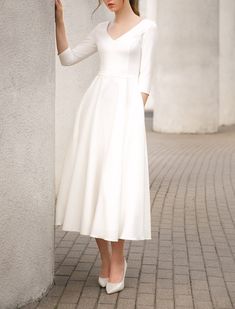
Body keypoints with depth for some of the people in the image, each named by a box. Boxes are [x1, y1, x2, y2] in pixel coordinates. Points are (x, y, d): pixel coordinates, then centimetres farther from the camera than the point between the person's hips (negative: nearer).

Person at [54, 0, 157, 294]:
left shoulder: (147, 27, 6)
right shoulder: (101, 30, 20)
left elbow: (144, 78, 0)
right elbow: (67, 58, 17)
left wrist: (136, 118, -9)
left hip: (125, 107, -5)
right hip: (96, 105, 5)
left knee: (117, 182, -12)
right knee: (91, 181, 0)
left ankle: (117, 258, 5)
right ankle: (105, 257, 13)